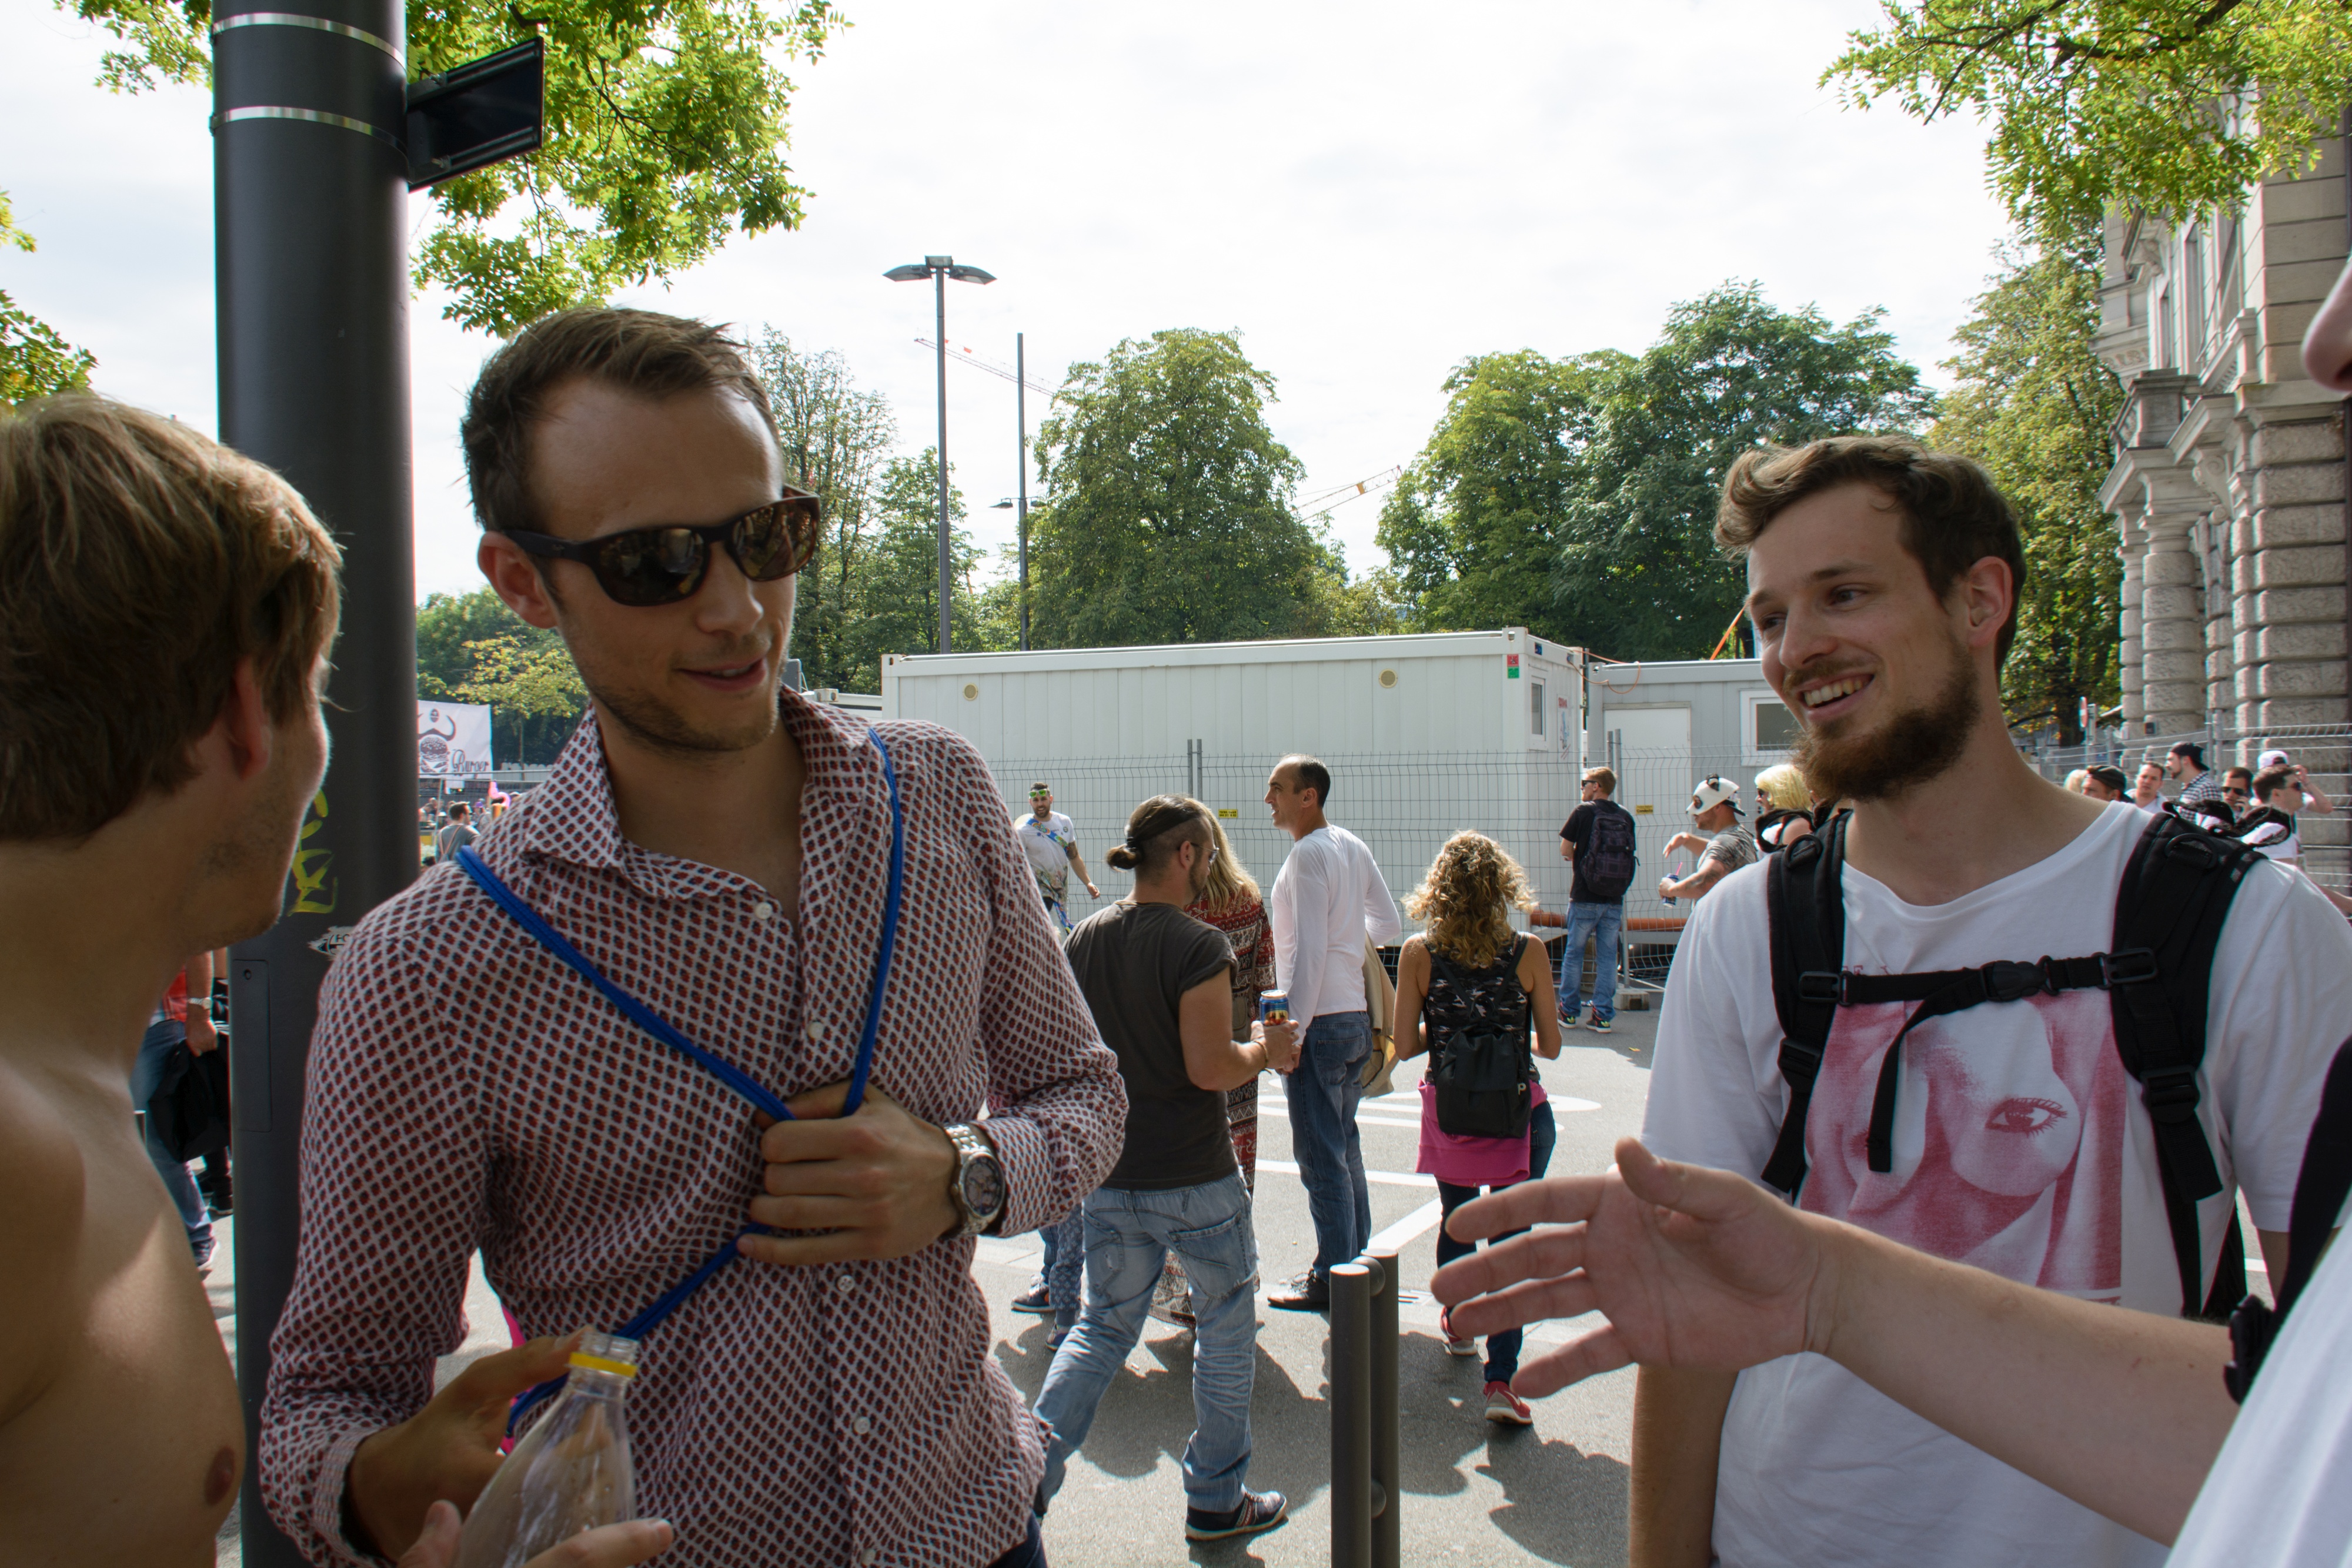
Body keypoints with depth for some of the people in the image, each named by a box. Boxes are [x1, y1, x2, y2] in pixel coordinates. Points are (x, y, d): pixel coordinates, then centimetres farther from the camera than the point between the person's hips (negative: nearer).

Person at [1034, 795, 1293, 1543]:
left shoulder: (1083, 939, 2)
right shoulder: (1198, 945, -18)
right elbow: (1211, 1067, -21)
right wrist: (1266, 1053, -3)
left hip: (1108, 1174, 6)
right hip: (1195, 1178, -5)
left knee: (1104, 1325, 20)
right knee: (1226, 1329, 14)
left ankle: (1033, 1467, 7)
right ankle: (1216, 1499, 24)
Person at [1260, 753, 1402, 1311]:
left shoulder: (1307, 853, -15)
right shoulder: (1352, 846, 10)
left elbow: (1309, 949, -20)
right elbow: (1390, 924, 17)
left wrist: (1292, 1029, -18)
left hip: (1319, 1023, -9)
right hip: (1356, 1016, 9)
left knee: (1319, 1155, 0)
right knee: (1345, 1148, 18)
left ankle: (1330, 1280, 7)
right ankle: (1355, 1263, 27)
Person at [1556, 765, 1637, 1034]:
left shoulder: (1583, 812, -7)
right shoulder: (1626, 816, 4)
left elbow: (1565, 850, -3)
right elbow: (1628, 855, 12)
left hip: (1584, 898, -3)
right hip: (1615, 900, 3)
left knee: (1573, 953, 8)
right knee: (1607, 956, 7)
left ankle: (1569, 1012, 13)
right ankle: (1603, 1016, 6)